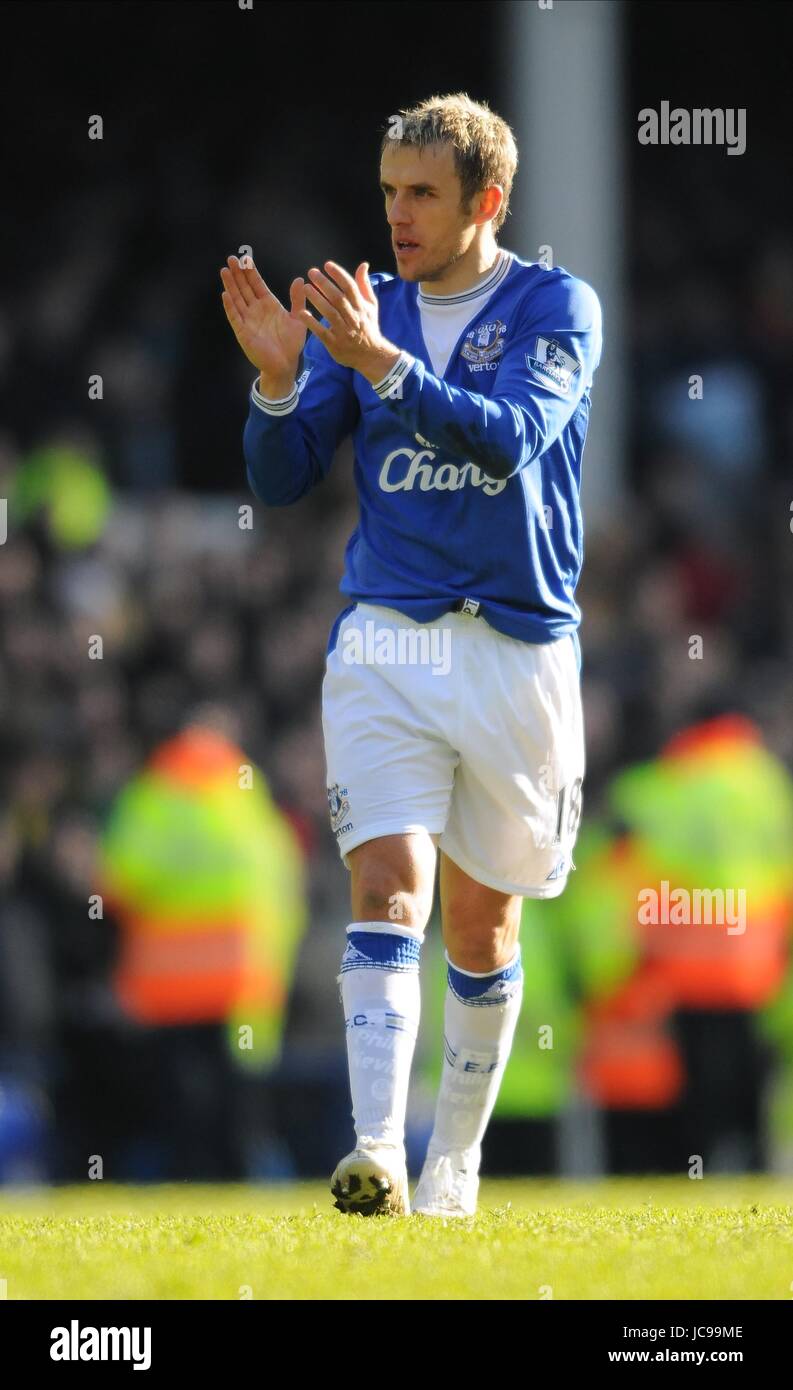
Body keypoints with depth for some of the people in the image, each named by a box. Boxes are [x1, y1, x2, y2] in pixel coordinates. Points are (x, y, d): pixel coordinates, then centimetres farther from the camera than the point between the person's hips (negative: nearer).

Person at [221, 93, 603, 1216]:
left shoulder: (557, 307, -3)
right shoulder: (364, 310, 8)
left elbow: (512, 439, -20)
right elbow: (279, 480, 5)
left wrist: (381, 363, -32)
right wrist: (278, 375, -14)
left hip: (516, 648, -1)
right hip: (383, 645, 1)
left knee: (482, 920, 10)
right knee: (387, 891, -15)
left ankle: (457, 1156, 27)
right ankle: (376, 1154, -27)